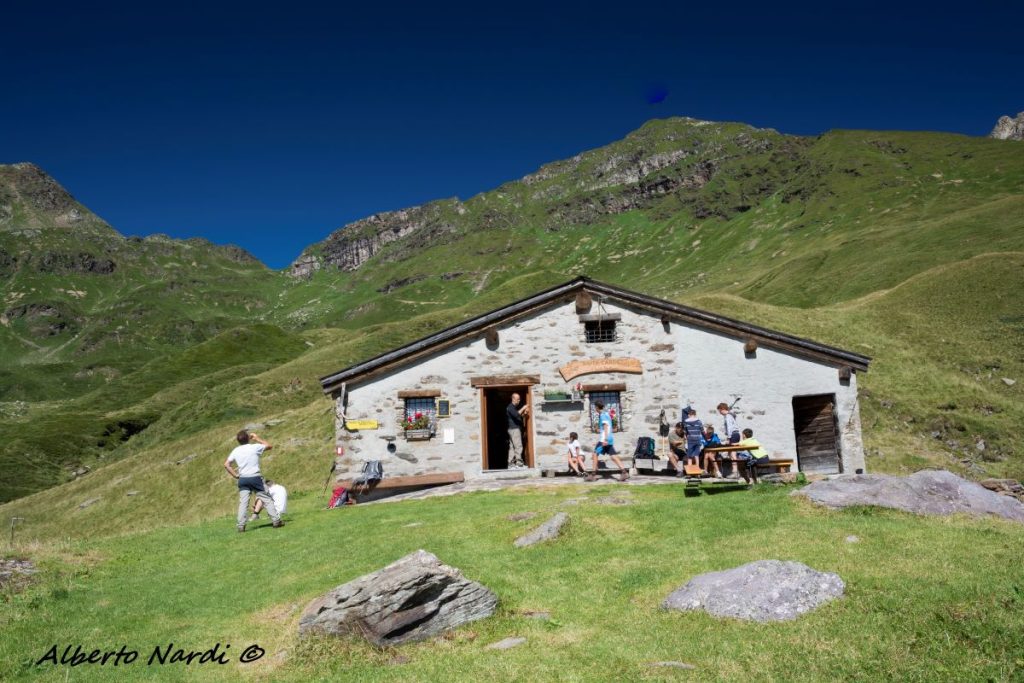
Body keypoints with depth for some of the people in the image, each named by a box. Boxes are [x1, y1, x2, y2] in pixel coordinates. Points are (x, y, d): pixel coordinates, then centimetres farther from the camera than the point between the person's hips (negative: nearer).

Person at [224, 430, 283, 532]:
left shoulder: (236, 451, 5)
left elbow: (226, 464, 5)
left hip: (243, 479, 3)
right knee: (267, 499, 4)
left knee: (243, 503, 5)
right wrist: (257, 438, 15)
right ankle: (276, 521, 4)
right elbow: (269, 446, 10)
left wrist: (235, 475, 7)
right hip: (255, 478, -3)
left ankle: (241, 525, -1)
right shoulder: (255, 447, -6)